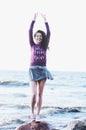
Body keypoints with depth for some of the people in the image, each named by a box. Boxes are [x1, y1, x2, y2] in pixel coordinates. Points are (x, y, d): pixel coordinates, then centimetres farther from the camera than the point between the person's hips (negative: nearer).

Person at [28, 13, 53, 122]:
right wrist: (34, 19, -6)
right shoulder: (32, 45, 5)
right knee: (34, 94, -10)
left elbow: (48, 33, 2)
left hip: (43, 70, 2)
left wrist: (45, 21, 0)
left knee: (40, 94, 2)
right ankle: (32, 113, 9)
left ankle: (38, 115, 6)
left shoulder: (44, 46, 10)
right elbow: (30, 31, -4)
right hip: (33, 69, -2)